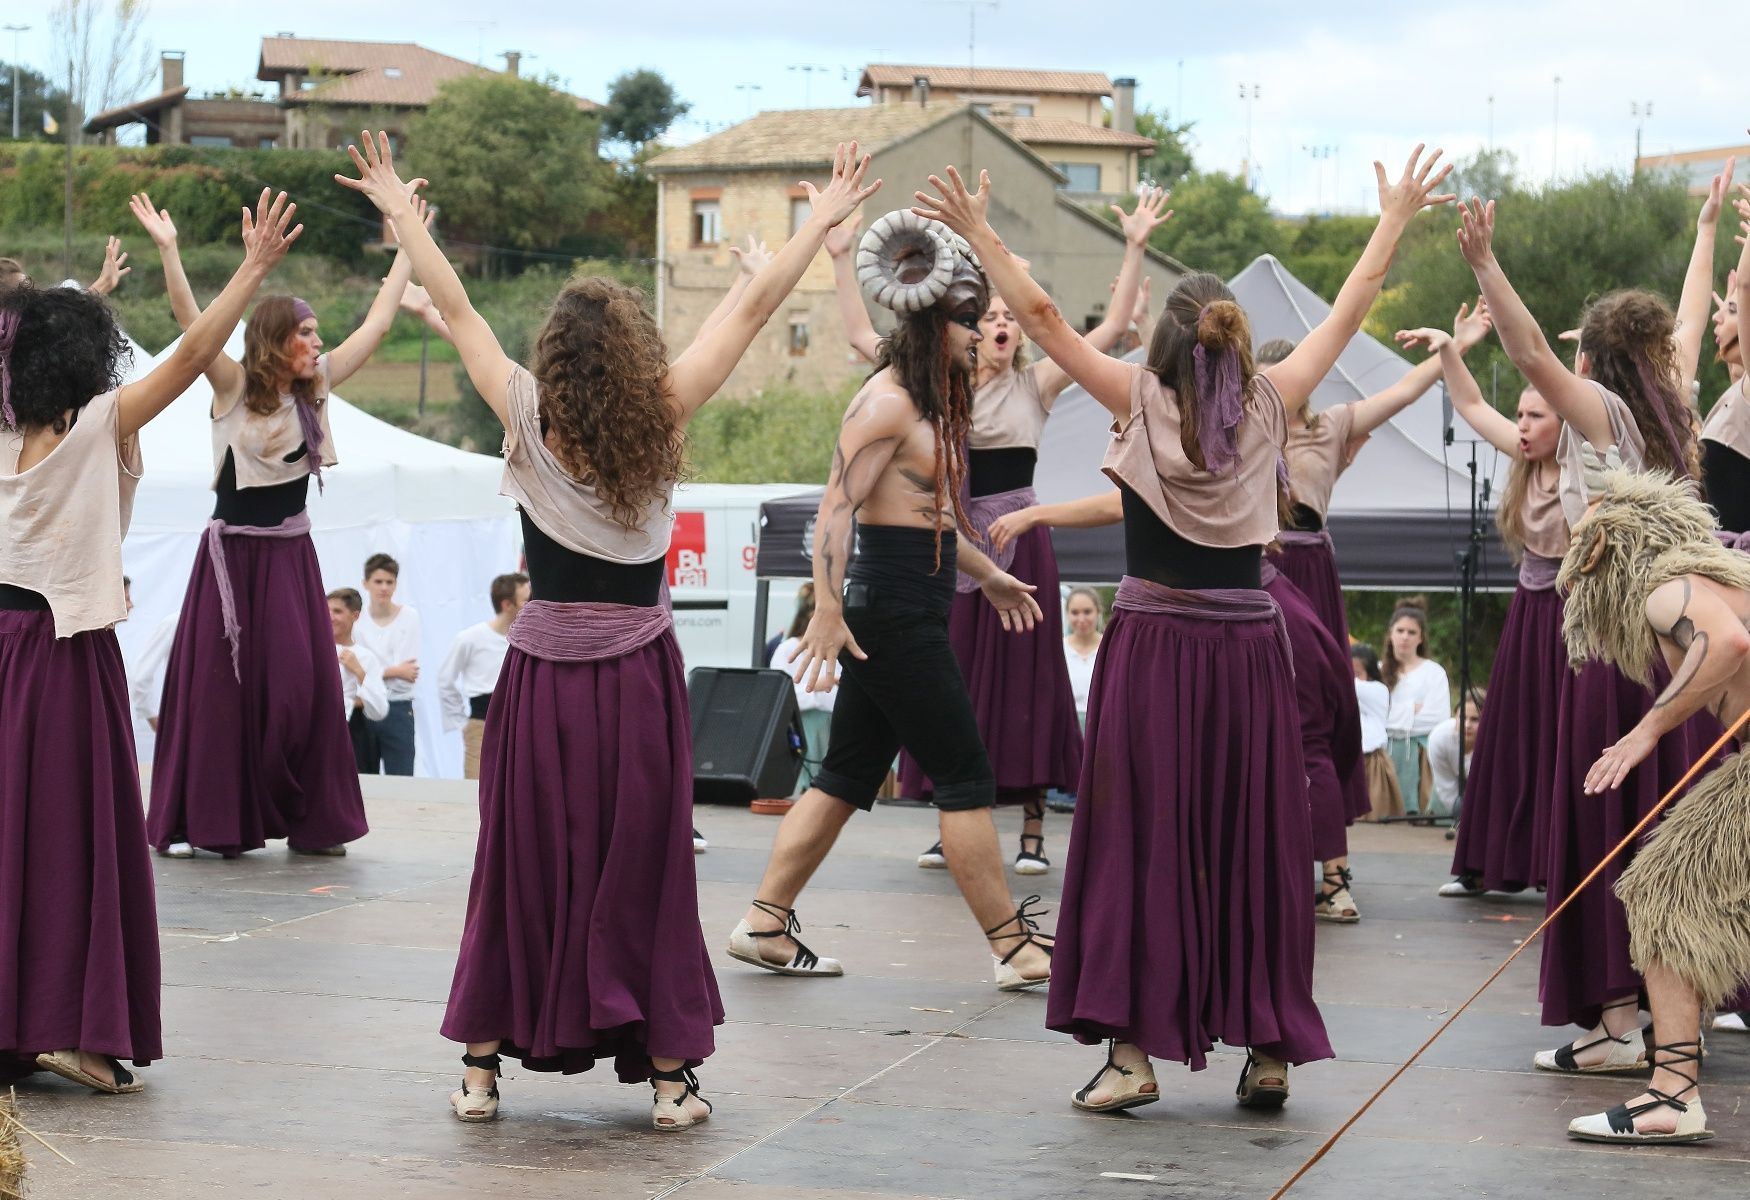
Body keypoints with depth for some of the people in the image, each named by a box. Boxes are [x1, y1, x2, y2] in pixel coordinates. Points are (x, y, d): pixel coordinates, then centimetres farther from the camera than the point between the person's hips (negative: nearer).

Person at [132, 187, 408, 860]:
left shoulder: (316, 389, 5)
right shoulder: (234, 388, -7)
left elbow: (378, 323, 8)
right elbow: (191, 322, -20)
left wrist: (407, 247, 10)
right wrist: (166, 249, -31)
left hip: (292, 556, 5)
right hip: (234, 553, -4)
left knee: (303, 688, 3)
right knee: (217, 686, 0)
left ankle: (308, 821, 11)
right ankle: (197, 822, 7)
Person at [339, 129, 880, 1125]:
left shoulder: (528, 417, -8)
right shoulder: (663, 420, -9)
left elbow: (455, 307, 1)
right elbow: (752, 311, -2)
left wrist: (398, 209, 11)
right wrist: (822, 222, 5)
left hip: (543, 675, 1)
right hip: (639, 676, -1)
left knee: (522, 866, 8)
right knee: (642, 869, 5)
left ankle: (484, 1066, 13)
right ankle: (669, 1073, 9)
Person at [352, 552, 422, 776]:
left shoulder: (409, 616, 0)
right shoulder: (358, 622, 4)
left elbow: (406, 676, -7)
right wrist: (394, 671, -12)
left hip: (397, 709, -2)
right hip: (362, 712, 2)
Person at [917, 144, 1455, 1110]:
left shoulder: (1141, 401, -5)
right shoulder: (1268, 405, 1)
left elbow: (1041, 316, -4)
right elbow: (1351, 309, 13)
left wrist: (979, 232, 3)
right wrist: (1396, 220, 23)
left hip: (1153, 649, -2)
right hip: (1249, 650, 2)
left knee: (1139, 843, 1)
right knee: (1251, 847, 7)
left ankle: (1132, 1048, -2)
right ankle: (1268, 1050, 9)